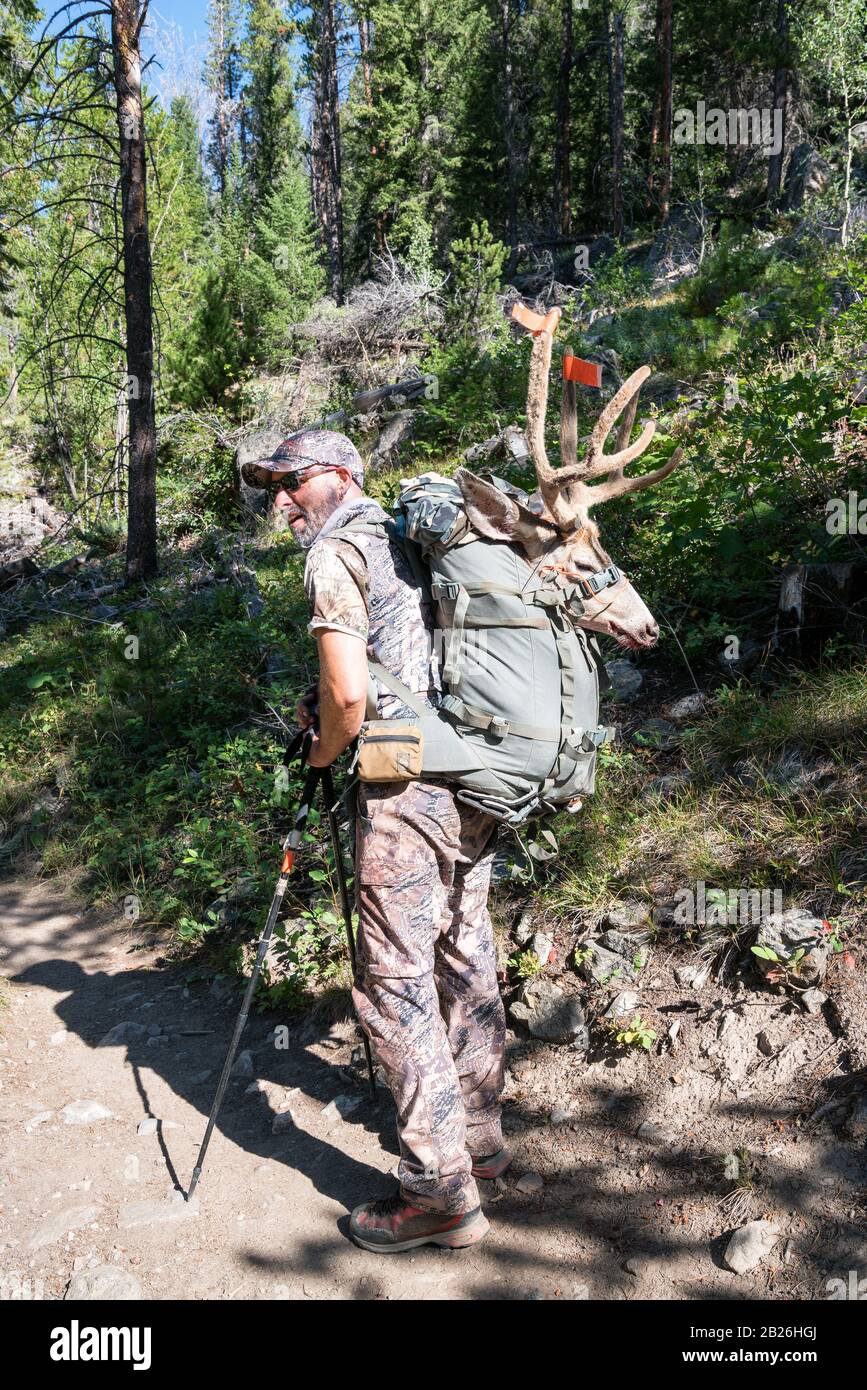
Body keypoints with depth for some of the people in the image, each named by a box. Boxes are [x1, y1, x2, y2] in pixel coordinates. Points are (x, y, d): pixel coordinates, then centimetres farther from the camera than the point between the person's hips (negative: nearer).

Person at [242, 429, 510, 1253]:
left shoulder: (336, 554, -6)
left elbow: (349, 693, -17)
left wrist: (324, 752, 3)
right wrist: (329, 711, 19)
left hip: (407, 787, -9)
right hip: (479, 783, 9)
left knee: (395, 984, -1)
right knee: (467, 964, 17)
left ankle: (441, 1193, 7)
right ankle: (480, 1138, 32)